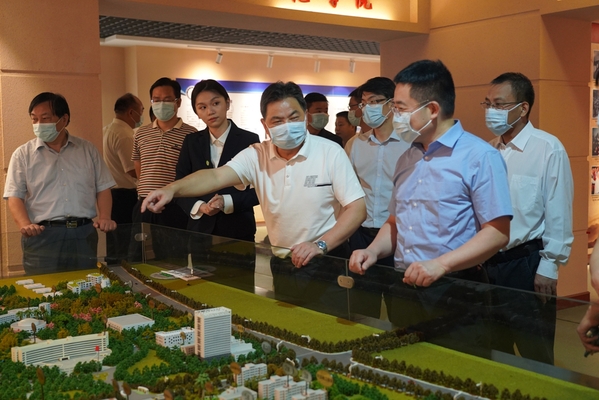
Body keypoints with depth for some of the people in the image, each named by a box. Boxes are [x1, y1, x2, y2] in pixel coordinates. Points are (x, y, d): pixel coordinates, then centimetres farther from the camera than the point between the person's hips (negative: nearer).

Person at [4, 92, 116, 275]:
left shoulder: (87, 149, 11)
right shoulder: (23, 154, 6)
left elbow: (102, 188, 12)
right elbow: (15, 196, 0)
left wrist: (104, 217, -5)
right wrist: (25, 225, -18)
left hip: (84, 234, 2)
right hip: (42, 235, -2)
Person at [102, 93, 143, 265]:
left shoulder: (108, 130, 13)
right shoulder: (123, 134, -17)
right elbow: (133, 171, -23)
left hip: (111, 193, 10)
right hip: (124, 196, -10)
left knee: (114, 247, 16)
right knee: (125, 250, -4)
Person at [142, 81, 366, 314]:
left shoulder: (330, 152, -11)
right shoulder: (257, 155, -3)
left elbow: (357, 209, -13)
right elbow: (217, 176, -18)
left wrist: (321, 245, -25)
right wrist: (173, 189, -36)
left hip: (327, 264, -3)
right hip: (283, 265, 4)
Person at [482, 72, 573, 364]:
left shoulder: (548, 149, -12)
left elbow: (558, 213, -11)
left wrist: (549, 266, -11)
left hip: (527, 263, -6)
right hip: (489, 262, 6)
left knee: (535, 356, 8)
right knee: (494, 352, 18)